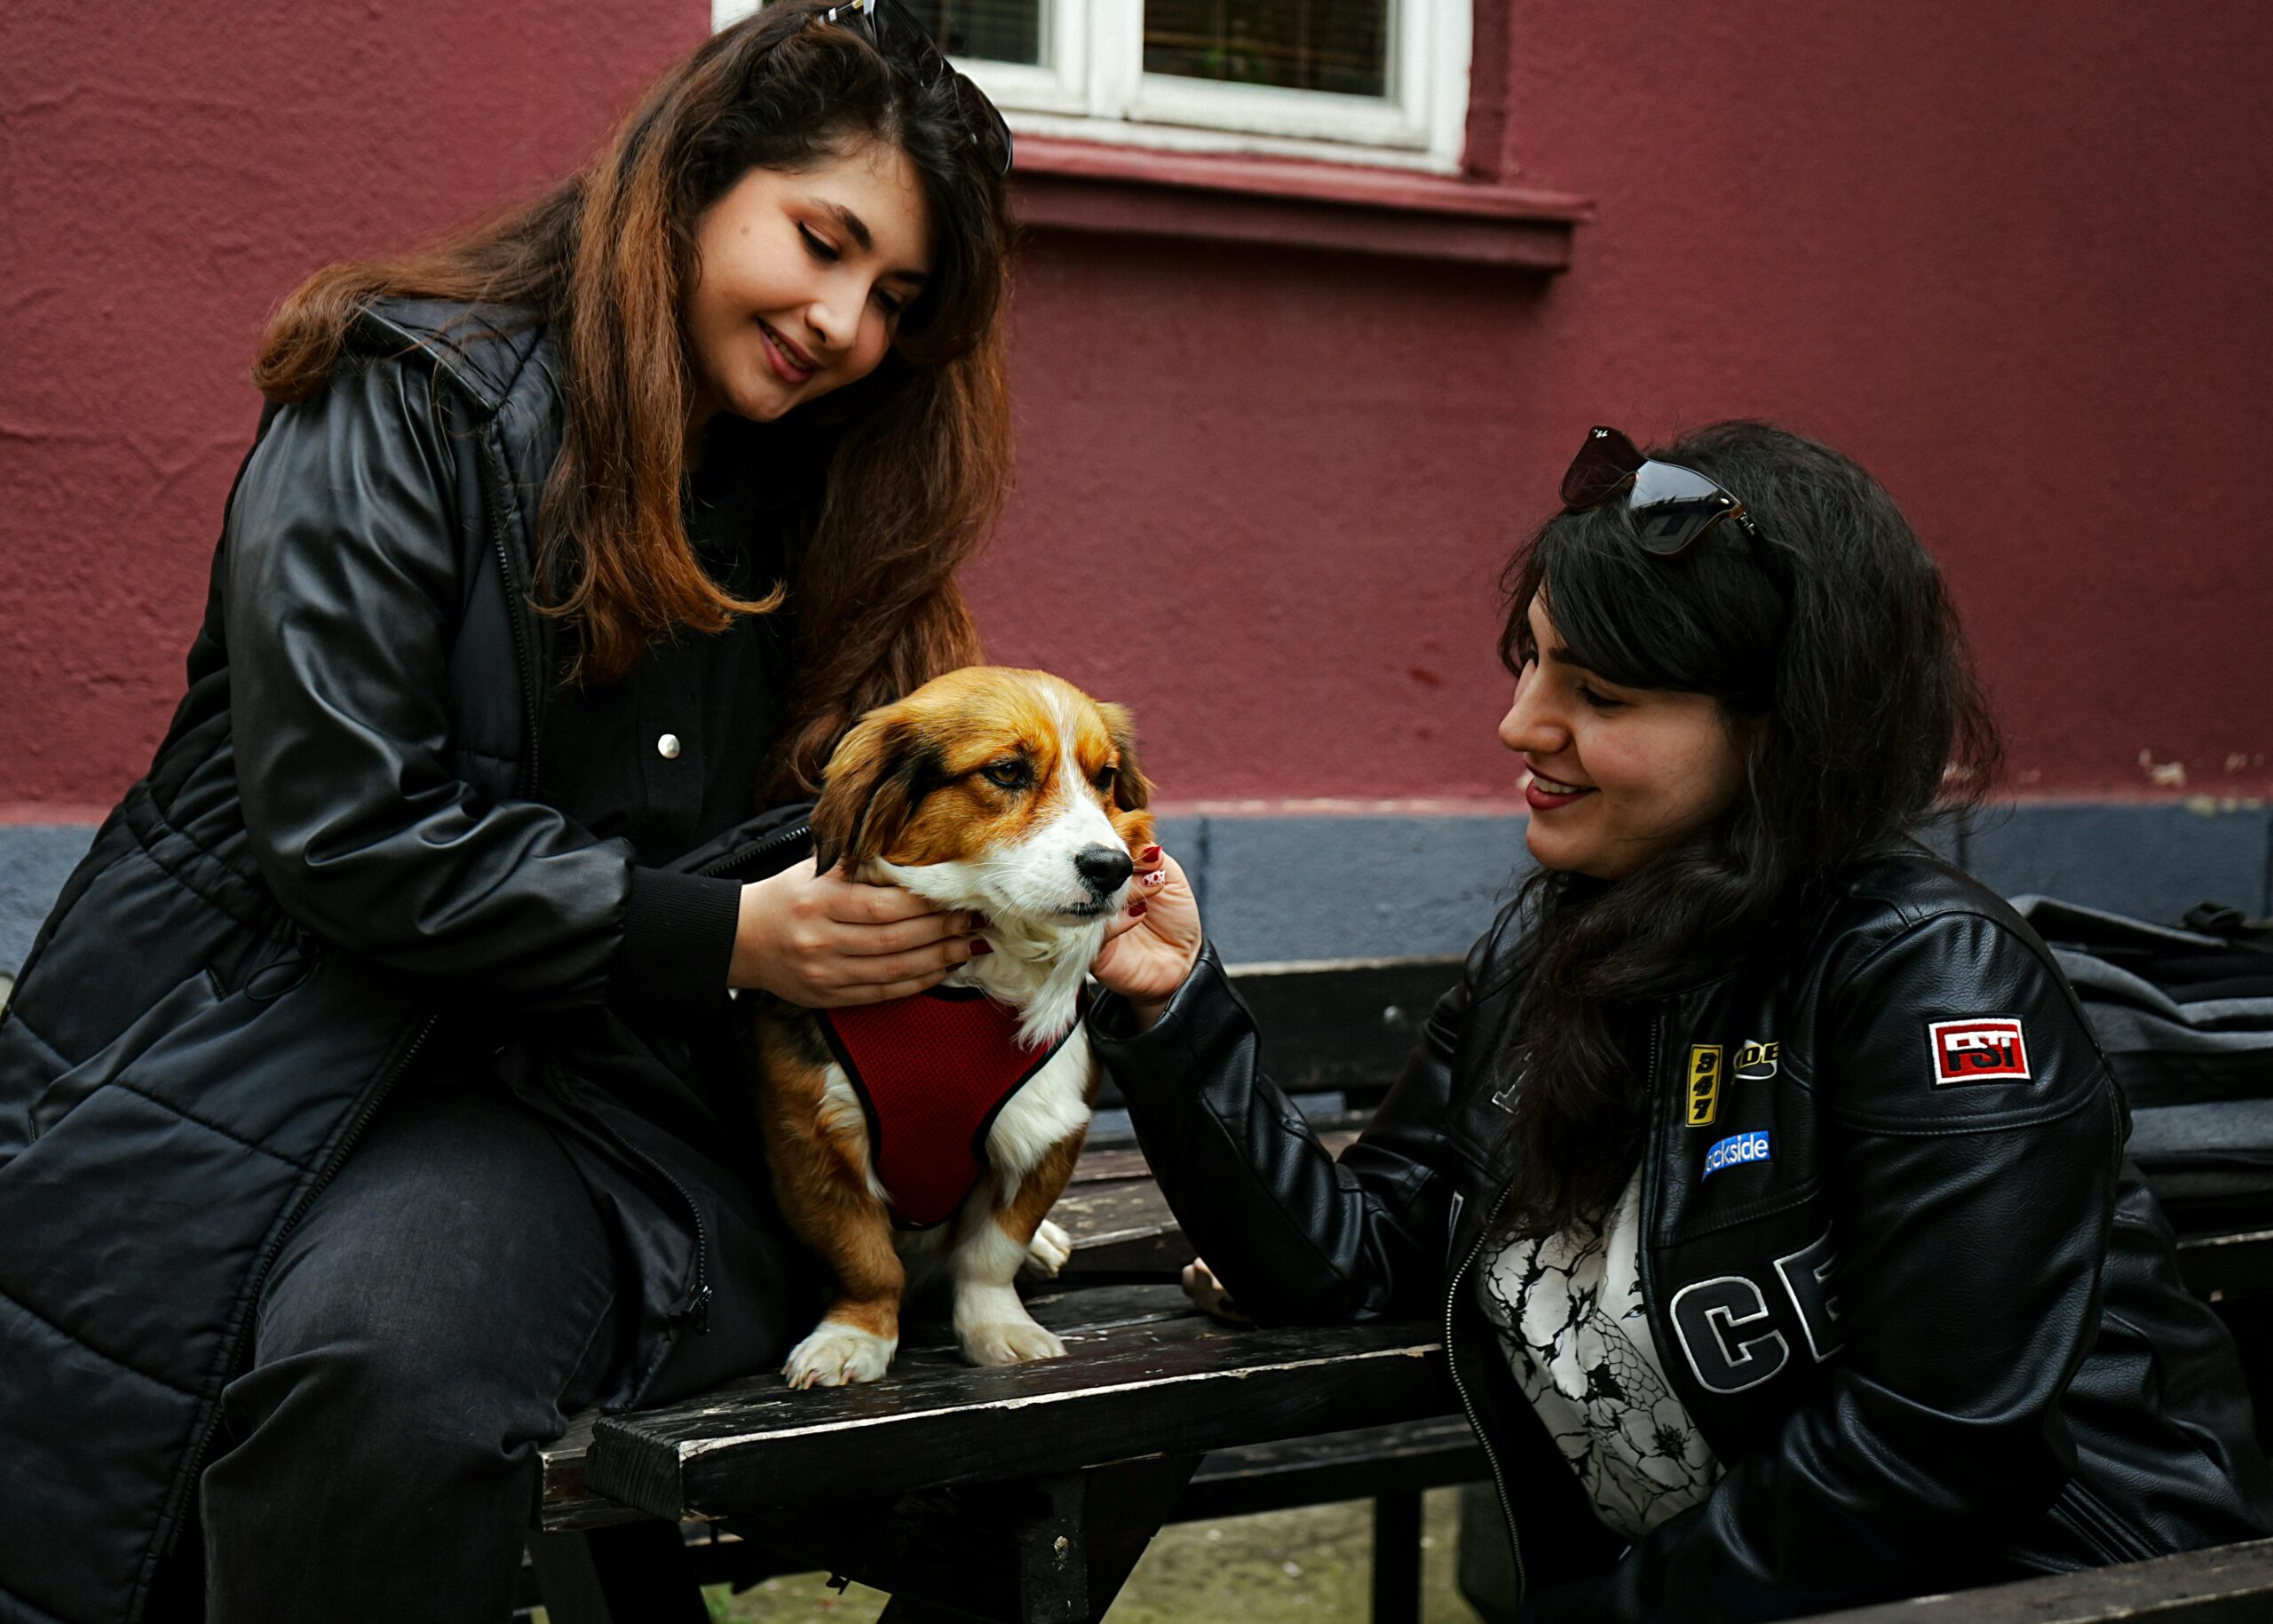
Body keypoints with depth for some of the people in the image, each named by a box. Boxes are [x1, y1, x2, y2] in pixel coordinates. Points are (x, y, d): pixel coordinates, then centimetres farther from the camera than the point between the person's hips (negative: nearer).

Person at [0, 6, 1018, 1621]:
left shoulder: (807, 506, 14)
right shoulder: (415, 397, -3)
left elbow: (784, 841, 13)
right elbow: (336, 820, -12)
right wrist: (721, 936, -15)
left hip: (587, 1078, 3)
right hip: (267, 1045, -3)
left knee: (384, 1354, -32)